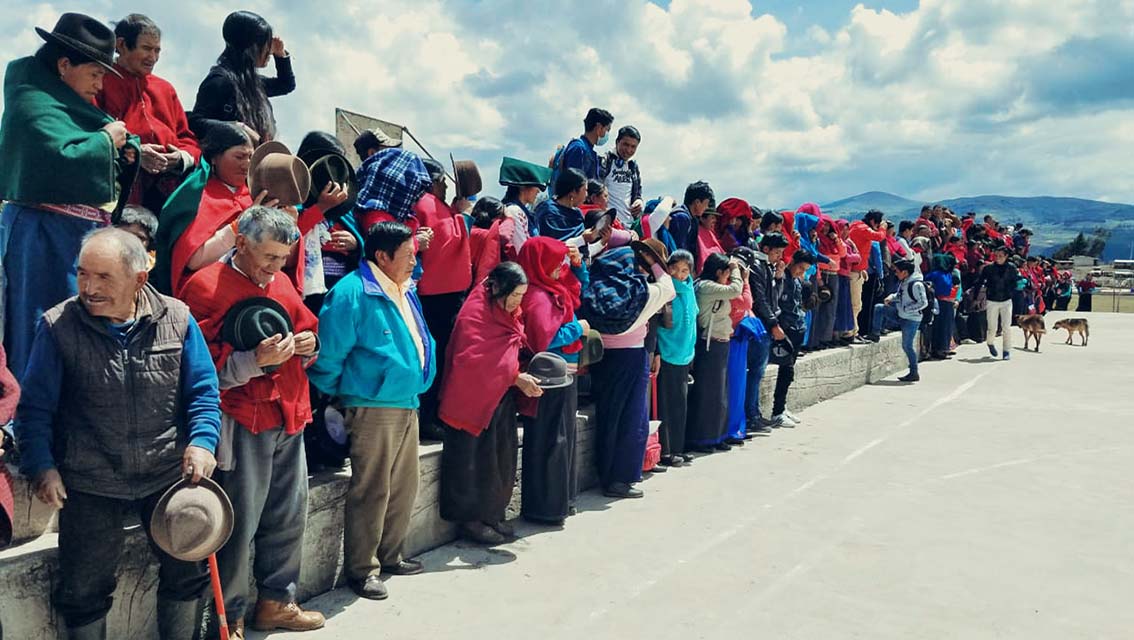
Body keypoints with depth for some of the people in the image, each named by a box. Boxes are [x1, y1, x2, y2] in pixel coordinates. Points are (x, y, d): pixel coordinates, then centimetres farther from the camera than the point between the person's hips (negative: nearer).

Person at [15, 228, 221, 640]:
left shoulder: (176, 319, -6)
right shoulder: (58, 327, -8)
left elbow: (203, 391, -2)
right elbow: (35, 408, -3)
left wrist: (202, 440, -16)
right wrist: (42, 466, -14)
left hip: (169, 476, 1)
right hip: (90, 486, -1)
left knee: (188, 572, 15)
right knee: (83, 591, 11)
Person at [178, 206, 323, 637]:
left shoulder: (281, 284, 14)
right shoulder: (206, 287, -8)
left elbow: (306, 331, 26)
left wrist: (309, 345, 3)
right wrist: (257, 361, -23)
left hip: (289, 418, 7)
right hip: (242, 422, -7)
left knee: (290, 517, 13)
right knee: (240, 524, -1)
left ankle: (276, 602, 30)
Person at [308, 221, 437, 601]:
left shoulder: (405, 292, 13)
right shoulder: (352, 293, -16)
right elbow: (328, 354, -14)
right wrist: (336, 397, -3)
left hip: (408, 404, 9)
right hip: (373, 408, -9)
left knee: (405, 485, 17)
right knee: (371, 491, -1)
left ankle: (391, 555, 33)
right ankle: (361, 569, 13)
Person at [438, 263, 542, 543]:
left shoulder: (508, 312, 9)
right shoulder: (475, 313, -17)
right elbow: (475, 359, -24)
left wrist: (521, 376, -1)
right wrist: (516, 378, -24)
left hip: (501, 397, 8)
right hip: (473, 397, -8)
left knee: (500, 459, 13)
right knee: (474, 461, 1)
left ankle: (492, 514, 25)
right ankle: (470, 518, 14)